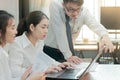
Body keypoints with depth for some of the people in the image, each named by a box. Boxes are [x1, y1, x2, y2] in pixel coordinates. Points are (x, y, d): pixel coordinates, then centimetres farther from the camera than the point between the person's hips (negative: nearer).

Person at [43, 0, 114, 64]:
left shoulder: (83, 12, -15)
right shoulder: (55, 6, -22)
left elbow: (95, 25, -33)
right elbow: (59, 32, -28)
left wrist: (105, 36, -55)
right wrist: (68, 55, -32)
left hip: (68, 51, 3)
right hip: (49, 50, -3)